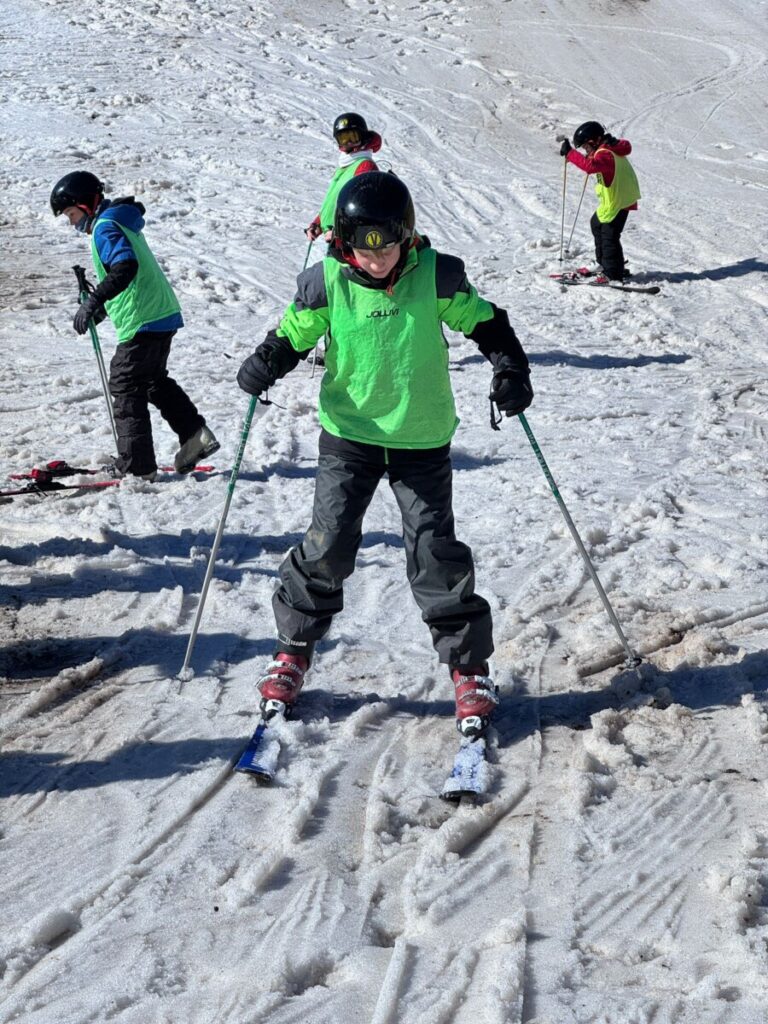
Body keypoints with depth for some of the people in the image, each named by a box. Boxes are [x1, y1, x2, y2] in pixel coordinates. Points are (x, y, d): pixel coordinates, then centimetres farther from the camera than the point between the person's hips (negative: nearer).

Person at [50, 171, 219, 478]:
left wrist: (94, 300, -32)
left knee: (125, 388, -2)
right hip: (164, 315, 10)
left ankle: (136, 466, 0)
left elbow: (125, 267, -28)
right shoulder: (121, 222, 18)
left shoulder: (105, 228, -12)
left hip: (142, 322, -10)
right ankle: (196, 435, 13)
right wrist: (103, 305, 29)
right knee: (155, 381, 23)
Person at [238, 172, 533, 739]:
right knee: (327, 546, -2)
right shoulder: (327, 282, -9)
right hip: (349, 435, 1)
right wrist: (266, 363, -16)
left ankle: (469, 663, 13)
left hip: (422, 438, -1)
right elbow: (294, 332, 3)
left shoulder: (435, 276, -10)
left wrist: (510, 366, -11)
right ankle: (293, 649, 19)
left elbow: (483, 320, 3)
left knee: (435, 551, -1)